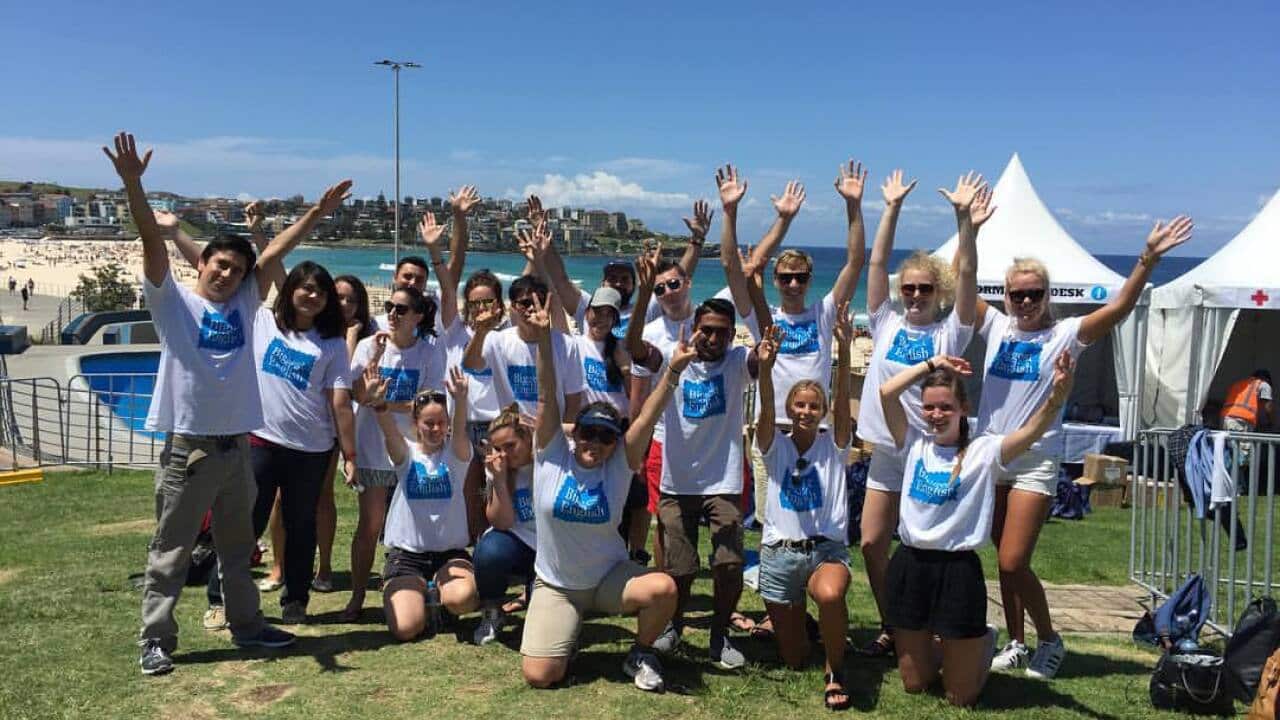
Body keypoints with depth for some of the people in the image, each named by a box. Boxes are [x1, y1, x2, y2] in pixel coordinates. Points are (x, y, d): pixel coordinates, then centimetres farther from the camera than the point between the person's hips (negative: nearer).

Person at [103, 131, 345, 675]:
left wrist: (318, 212, 5)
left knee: (237, 547, 17)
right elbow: (153, 241, -14)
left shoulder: (244, 304, 8)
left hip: (236, 445, 5)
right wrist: (132, 183, -25)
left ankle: (246, 623, 30)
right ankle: (156, 640, 16)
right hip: (187, 446, -4)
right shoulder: (173, 302, -2)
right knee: (170, 552, 5)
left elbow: (276, 251, 8)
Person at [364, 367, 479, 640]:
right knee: (405, 628, -21)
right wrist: (379, 404, -45)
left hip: (450, 551, 0)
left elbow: (460, 430, -22)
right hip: (406, 552, 0)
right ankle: (416, 593, 16)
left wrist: (460, 401, -46)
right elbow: (390, 431, -21)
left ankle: (440, 588, 6)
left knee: (463, 598, -33)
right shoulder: (407, 454, 1)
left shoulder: (455, 453, 0)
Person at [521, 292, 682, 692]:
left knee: (663, 588, -29)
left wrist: (673, 372, -35)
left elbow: (648, 417, -21)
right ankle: (567, 632, 22)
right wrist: (543, 338, -30)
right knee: (539, 676, -15)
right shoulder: (552, 455, -10)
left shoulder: (620, 464, -9)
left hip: (609, 576, 1)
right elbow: (548, 398, -20)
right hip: (555, 586, 0)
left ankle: (640, 655, 3)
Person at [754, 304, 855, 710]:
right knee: (794, 659, 7)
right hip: (779, 552, 1)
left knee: (830, 595, -38)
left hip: (826, 548, -1)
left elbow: (843, 402, -17)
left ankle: (836, 672, -12)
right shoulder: (776, 446, 0)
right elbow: (765, 411, -20)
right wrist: (766, 367, -40)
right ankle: (797, 622, 43)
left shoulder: (834, 446, 0)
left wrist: (843, 352, -33)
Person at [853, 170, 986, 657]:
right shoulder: (887, 324, 5)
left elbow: (967, 273, -10)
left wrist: (965, 219, -19)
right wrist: (892, 210, -3)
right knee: (872, 544, 5)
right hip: (886, 451, 3)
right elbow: (877, 263, 1)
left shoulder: (950, 330, 0)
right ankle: (890, 628, 22)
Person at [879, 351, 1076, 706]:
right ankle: (939, 647, 48)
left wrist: (1057, 395, -40)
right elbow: (887, 392, -5)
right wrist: (932, 363, -1)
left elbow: (1031, 430, -23)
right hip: (909, 565, 3)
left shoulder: (983, 451, -5)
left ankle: (984, 642, 39)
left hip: (958, 570, -3)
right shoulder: (915, 444, 4)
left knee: (961, 697, 9)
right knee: (914, 684, 16)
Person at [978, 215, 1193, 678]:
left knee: (1013, 563, -7)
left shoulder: (1063, 335, -3)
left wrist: (1148, 260, -25)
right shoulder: (996, 326, 5)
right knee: (1006, 561, 12)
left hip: (1035, 462, -3)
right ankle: (1016, 644, 27)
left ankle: (1049, 641, 16)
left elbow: (1119, 308, -14)